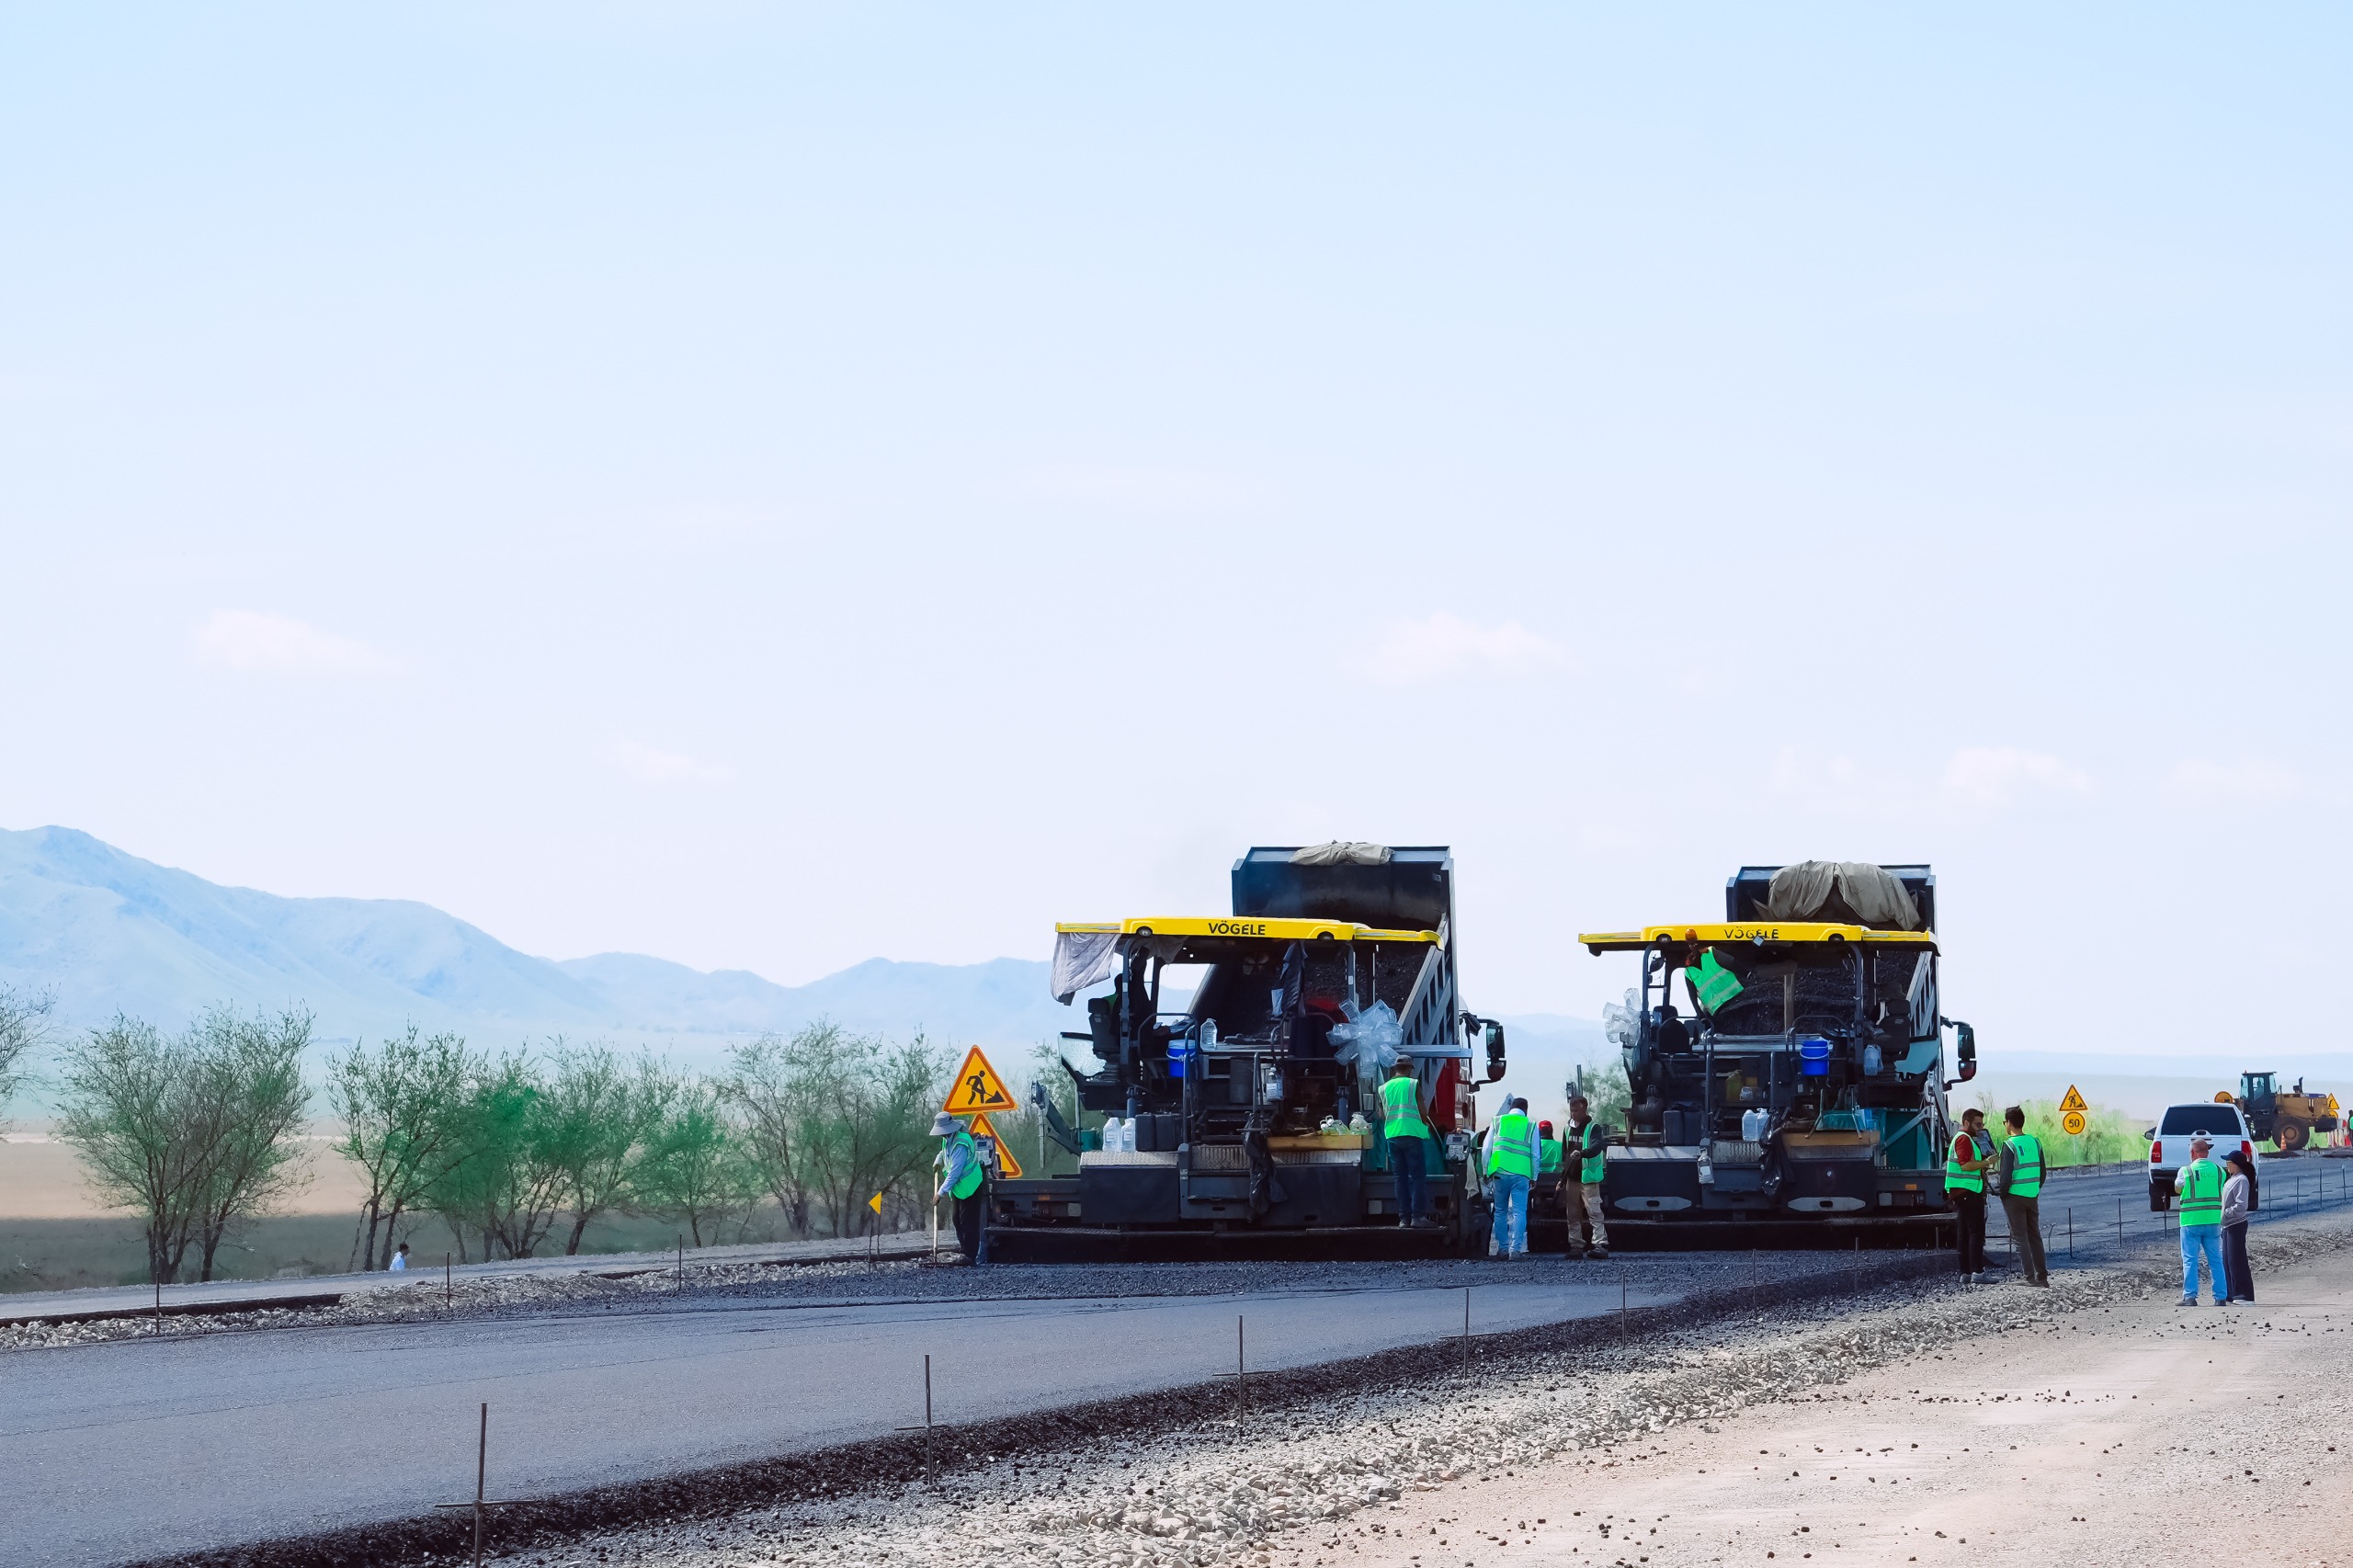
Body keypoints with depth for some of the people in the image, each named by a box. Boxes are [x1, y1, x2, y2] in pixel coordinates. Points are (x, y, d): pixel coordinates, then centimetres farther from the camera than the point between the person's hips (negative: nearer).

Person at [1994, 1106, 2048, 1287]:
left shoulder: (2009, 1145, -14)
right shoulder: (2035, 1142, 4)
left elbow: (2006, 1175, -17)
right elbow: (2042, 1172, 10)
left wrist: (2002, 1193, -2)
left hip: (2014, 1197, -6)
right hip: (2033, 1196, 6)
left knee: (2020, 1237, 0)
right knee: (2035, 1236, 13)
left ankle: (2029, 1277, -4)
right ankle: (2042, 1276, 13)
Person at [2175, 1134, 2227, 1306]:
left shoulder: (2185, 1171, -6)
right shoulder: (2218, 1170, 3)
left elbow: (2177, 1189, 11)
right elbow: (2223, 1194, 8)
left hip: (2191, 1221, -3)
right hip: (2213, 1221, 3)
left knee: (2190, 1260, 2)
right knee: (2216, 1260, 8)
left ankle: (2190, 1296, -2)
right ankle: (2220, 1296, 7)